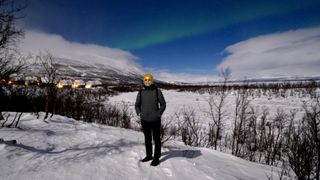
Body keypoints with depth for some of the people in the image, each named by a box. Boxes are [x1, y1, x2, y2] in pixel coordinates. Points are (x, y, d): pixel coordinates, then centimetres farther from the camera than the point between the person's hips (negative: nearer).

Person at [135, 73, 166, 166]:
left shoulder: (157, 91, -4)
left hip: (155, 120, -3)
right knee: (147, 139, 16)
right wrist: (139, 113, -1)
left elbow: (163, 104, 1)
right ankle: (149, 155, 32)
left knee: (156, 139, 6)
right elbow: (137, 105, 13)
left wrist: (158, 114, -9)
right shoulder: (141, 92, 4)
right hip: (144, 120, 3)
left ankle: (156, 158, 18)